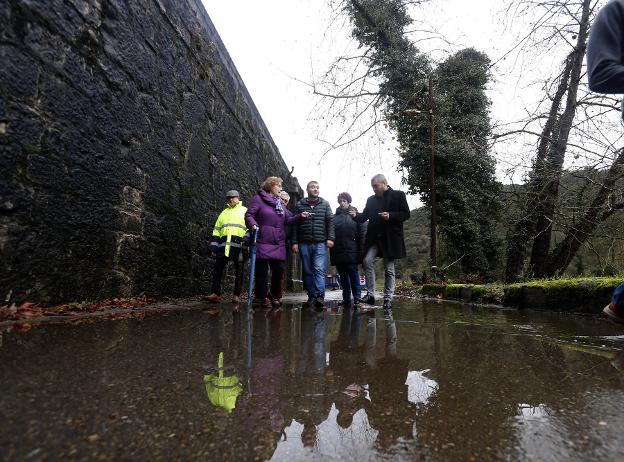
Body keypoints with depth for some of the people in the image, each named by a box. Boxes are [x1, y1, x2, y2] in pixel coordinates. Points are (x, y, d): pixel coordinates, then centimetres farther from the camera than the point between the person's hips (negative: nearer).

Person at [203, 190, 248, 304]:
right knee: (217, 270, 0)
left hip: (239, 246, -4)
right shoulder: (223, 213, 23)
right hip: (223, 246, 4)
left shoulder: (245, 211, 10)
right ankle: (215, 294, 5)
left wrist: (247, 240, -15)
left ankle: (237, 295, 11)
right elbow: (216, 231, 19)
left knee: (238, 273, 2)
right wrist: (213, 247, 11)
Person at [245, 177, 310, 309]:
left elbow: (287, 220, 17)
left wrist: (300, 216, 4)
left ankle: (274, 296, 22)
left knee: (279, 269, 5)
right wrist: (253, 224, -24)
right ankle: (262, 298, 11)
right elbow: (249, 215, -5)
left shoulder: (279, 202, 21)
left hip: (279, 243, 6)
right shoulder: (258, 198, 1)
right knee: (262, 271, 0)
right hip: (263, 242, -6)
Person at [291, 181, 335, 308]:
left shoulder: (325, 204, 11)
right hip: (304, 244, 2)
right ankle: (311, 296, 14)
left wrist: (330, 238, -6)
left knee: (319, 269, -12)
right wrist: (295, 242, 1)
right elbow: (295, 225, 7)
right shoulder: (299, 205, 10)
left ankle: (320, 295, -14)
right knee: (307, 271, 5)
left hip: (321, 243, -1)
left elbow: (330, 221, 5)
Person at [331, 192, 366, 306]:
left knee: (353, 273, -2)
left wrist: (361, 249, -9)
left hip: (351, 251, -4)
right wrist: (331, 251, 2)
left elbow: (363, 233, -2)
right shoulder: (335, 217, 10)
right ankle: (346, 299, 19)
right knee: (343, 276, 10)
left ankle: (356, 297, 10)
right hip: (338, 251, 4)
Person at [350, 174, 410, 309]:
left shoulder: (398, 195, 3)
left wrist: (390, 216, -17)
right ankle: (370, 294, -5)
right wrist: (355, 215, -9)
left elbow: (406, 214, -2)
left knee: (389, 269, 2)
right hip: (374, 238, 4)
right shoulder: (371, 199, 16)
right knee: (367, 261, -14)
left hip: (390, 238, -3)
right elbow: (365, 216, 12)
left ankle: (388, 299, 11)